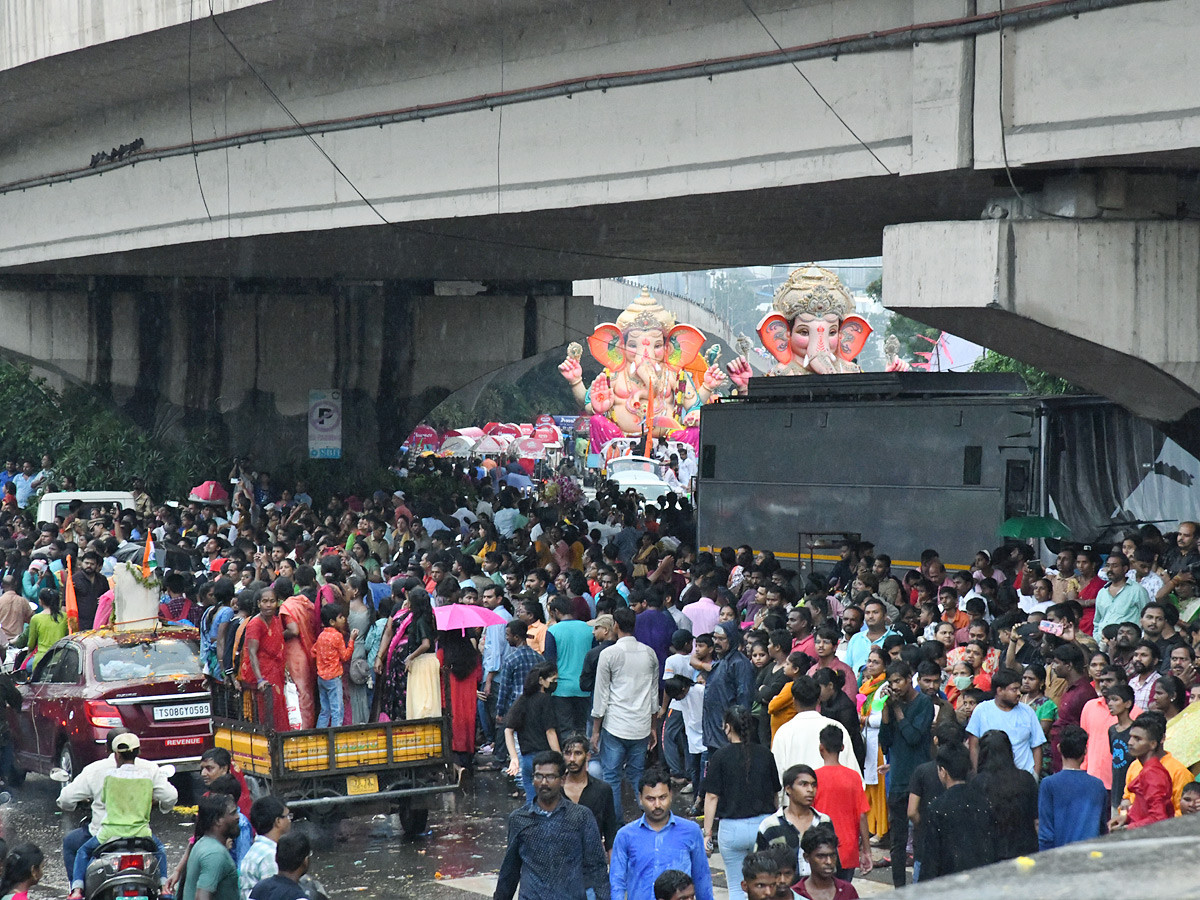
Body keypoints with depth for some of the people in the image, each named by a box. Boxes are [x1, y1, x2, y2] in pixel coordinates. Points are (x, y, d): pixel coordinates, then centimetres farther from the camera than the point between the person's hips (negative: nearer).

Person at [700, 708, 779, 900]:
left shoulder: (720, 756, -5)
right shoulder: (765, 754, 3)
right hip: (764, 824, 2)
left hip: (732, 827, -2)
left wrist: (708, 832, -1)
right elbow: (775, 793, 11)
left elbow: (711, 796, -6)